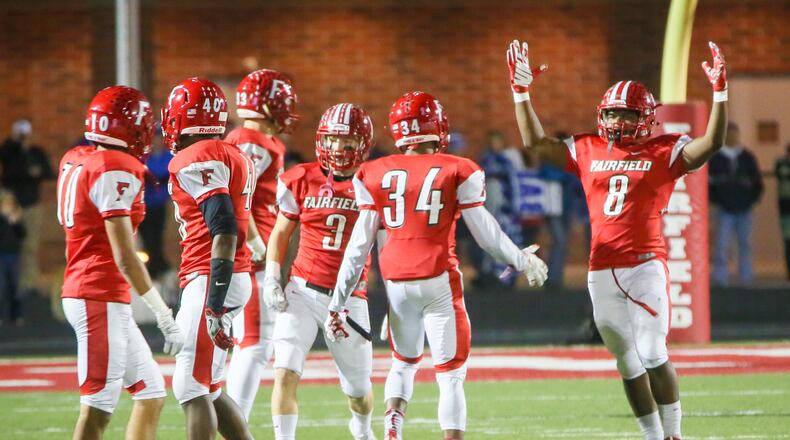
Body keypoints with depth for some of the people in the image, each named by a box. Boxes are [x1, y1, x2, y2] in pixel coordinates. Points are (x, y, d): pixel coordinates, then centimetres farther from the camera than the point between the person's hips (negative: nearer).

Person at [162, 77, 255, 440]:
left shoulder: (196, 161, -12)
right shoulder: (233, 157, 17)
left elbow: (224, 230, -22)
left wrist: (214, 304, -24)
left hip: (209, 280, -10)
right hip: (238, 278, 10)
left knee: (191, 389, -8)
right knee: (206, 389, 15)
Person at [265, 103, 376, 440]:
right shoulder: (302, 180, 0)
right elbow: (280, 233, 12)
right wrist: (272, 278, 0)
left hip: (349, 296, 0)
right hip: (304, 291, 0)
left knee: (358, 389, 13)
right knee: (285, 373, -19)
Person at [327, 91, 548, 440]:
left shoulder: (376, 175, 2)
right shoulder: (458, 173, -3)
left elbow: (360, 244, 3)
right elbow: (486, 235, 1)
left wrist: (339, 302, 8)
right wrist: (522, 262, 19)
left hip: (397, 281, 3)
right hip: (439, 280, -3)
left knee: (404, 361, 24)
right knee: (451, 374, 5)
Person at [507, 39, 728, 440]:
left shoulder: (664, 152, 1)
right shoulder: (587, 150, 12)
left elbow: (712, 142, -10)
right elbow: (535, 141, 19)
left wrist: (719, 92, -18)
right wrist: (521, 91, 15)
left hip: (645, 265, -4)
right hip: (602, 269, 4)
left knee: (653, 356, -10)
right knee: (628, 363, 9)